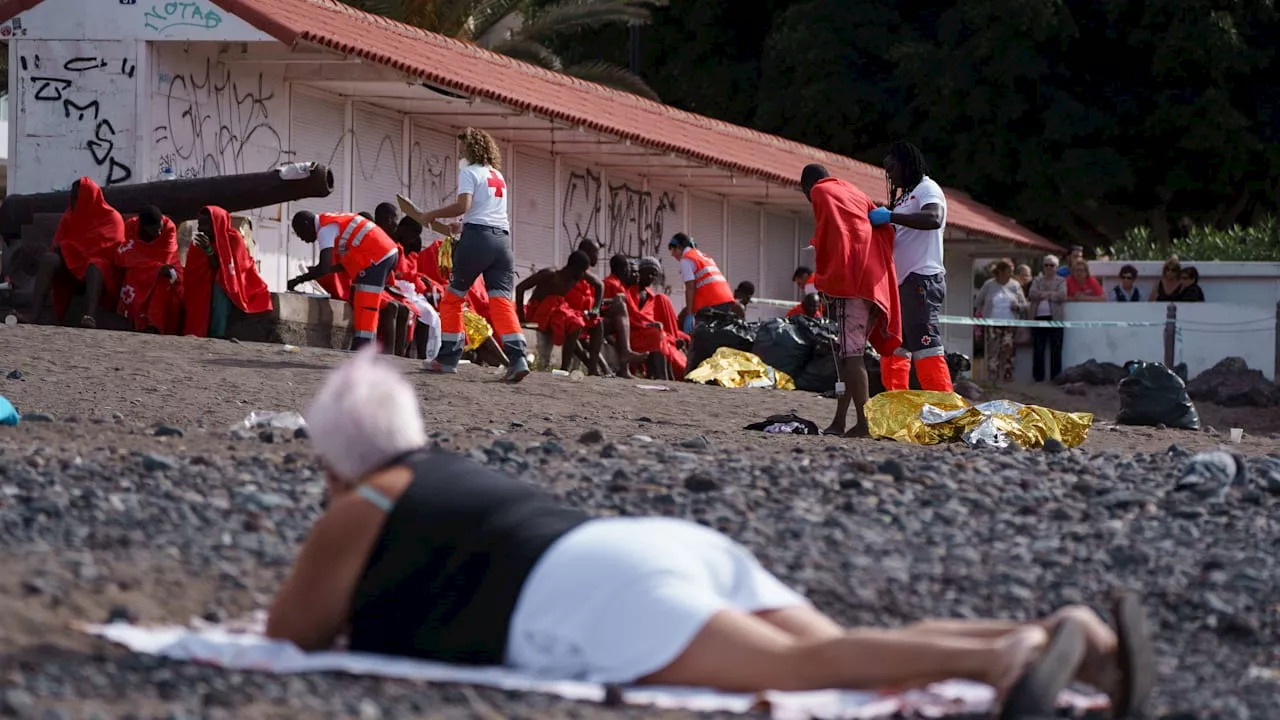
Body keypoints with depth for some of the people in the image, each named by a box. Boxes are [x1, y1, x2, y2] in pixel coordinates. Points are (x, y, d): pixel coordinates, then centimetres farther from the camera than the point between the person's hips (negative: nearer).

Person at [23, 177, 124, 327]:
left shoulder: (111, 218, 1)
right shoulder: (70, 216, 17)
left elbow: (106, 247, -14)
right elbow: (57, 246, 10)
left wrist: (66, 248, -15)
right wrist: (60, 249, -17)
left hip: (99, 268, -4)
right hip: (71, 269, 4)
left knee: (95, 265, -39)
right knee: (49, 258, -26)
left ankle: (90, 316, -66)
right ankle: (34, 314, -43)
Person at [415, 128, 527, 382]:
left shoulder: (469, 171, 0)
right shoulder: (498, 176, 23)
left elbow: (462, 206, -14)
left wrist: (432, 215, -3)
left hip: (477, 236, -6)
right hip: (502, 238, 6)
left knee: (453, 297, 8)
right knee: (501, 301, -4)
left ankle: (447, 358, 9)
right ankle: (517, 358, -22)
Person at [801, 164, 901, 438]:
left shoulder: (820, 192, 5)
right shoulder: (855, 193, 26)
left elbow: (825, 238, -7)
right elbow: (885, 228, 19)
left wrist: (822, 280, -4)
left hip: (847, 280, -8)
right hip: (875, 278, 8)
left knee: (850, 353, -13)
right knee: (847, 351, 13)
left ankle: (863, 422, -21)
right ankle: (840, 421, 13)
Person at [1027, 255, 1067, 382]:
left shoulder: (1061, 281, 8)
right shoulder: (1037, 281, 16)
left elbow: (1062, 296, -9)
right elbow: (1033, 294, -1)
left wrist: (1041, 295, -6)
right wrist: (1050, 294, -11)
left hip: (1054, 318, -3)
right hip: (1038, 318, 3)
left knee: (1055, 351, -1)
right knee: (1038, 350, 2)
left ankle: (1056, 377, 1)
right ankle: (1038, 377, 7)